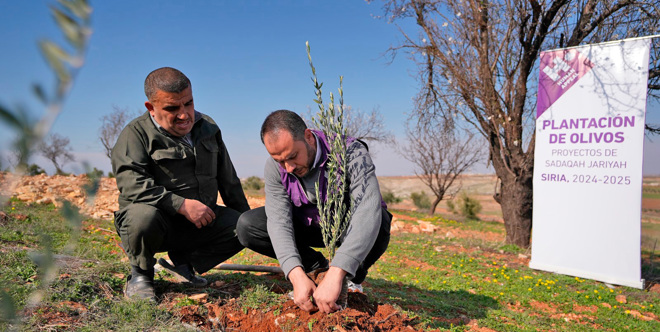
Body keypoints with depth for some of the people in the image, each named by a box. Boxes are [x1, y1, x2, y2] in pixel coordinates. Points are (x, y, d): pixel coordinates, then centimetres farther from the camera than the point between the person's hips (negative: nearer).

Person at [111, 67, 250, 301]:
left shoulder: (207, 128, 10)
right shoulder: (136, 134, -8)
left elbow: (228, 180, 17)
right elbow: (131, 183, -24)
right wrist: (182, 204, -31)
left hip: (198, 222, 5)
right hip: (155, 219, -5)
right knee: (142, 215, -37)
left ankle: (182, 261, 9)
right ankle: (140, 274, -4)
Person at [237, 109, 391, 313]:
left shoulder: (351, 153, -31)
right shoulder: (275, 166, -18)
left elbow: (368, 210, -44)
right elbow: (278, 220, -26)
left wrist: (336, 274, -54)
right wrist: (297, 276, -42)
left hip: (349, 227, -3)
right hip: (309, 226, 4)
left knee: (379, 223, -38)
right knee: (247, 226, -16)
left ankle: (353, 277, -5)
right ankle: (316, 266, 0)